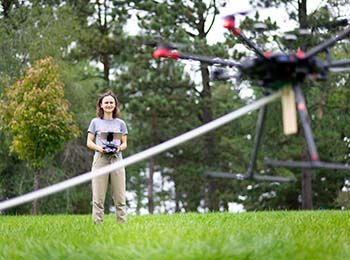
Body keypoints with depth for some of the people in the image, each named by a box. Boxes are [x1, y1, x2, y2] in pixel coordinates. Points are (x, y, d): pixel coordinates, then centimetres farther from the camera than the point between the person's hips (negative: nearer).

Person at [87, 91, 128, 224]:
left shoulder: (120, 123, 12)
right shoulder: (95, 122, 8)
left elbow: (124, 143, 13)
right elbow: (89, 142, 7)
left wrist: (119, 147, -9)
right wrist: (98, 148, -13)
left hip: (116, 159, 2)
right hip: (100, 159, -1)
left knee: (120, 197, -1)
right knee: (98, 197, -4)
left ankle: (122, 223, 2)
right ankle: (97, 224, -2)